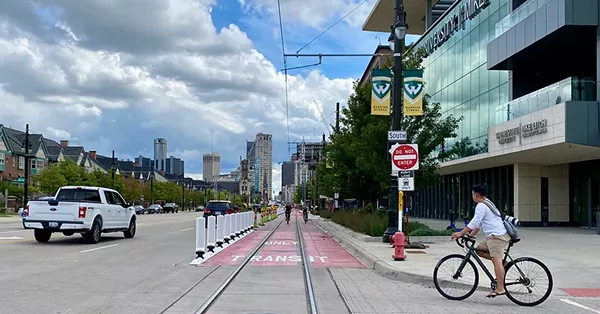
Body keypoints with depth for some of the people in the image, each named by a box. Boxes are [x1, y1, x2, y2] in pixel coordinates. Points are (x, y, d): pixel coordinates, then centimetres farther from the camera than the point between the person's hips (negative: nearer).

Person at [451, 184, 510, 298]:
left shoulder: (481, 206, -10)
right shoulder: (487, 203, 23)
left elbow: (474, 222, -19)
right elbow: (479, 224, 24)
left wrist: (461, 233, -16)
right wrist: (470, 235, 20)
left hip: (497, 236, -10)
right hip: (493, 236, 10)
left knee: (496, 260, -12)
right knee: (479, 250, 13)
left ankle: (500, 288, -15)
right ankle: (502, 262, 9)